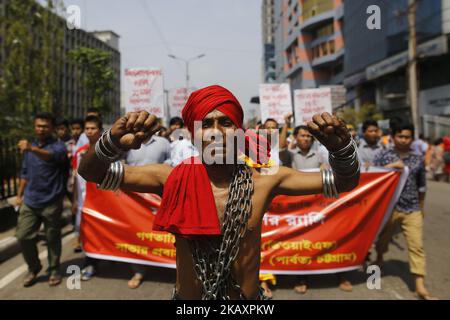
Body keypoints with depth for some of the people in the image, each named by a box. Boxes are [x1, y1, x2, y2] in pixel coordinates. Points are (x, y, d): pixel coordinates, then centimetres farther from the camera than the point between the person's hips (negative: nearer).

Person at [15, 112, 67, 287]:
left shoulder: (59, 146, -9)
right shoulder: (30, 147, 12)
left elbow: (52, 156, -34)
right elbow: (25, 173, 20)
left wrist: (32, 149, -53)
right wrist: (19, 195, 17)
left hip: (51, 202, -5)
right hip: (30, 201, 5)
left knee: (52, 238, 7)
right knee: (23, 236, 5)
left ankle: (54, 270, 25)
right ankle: (34, 267, 27)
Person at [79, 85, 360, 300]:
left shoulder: (265, 179, -14)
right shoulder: (173, 178, -16)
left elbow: (345, 182, -10)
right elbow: (91, 171, -17)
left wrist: (341, 146, -31)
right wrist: (113, 141, -39)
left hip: (249, 297, 1)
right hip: (187, 297, 0)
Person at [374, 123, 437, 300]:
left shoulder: (418, 158, 4)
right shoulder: (383, 156, -4)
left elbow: (421, 185, 14)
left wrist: (421, 206, 19)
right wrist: (390, 166, -23)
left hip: (412, 209, 2)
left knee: (417, 245, -3)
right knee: (383, 238, 16)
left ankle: (420, 286, 1)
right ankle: (379, 259, 46)